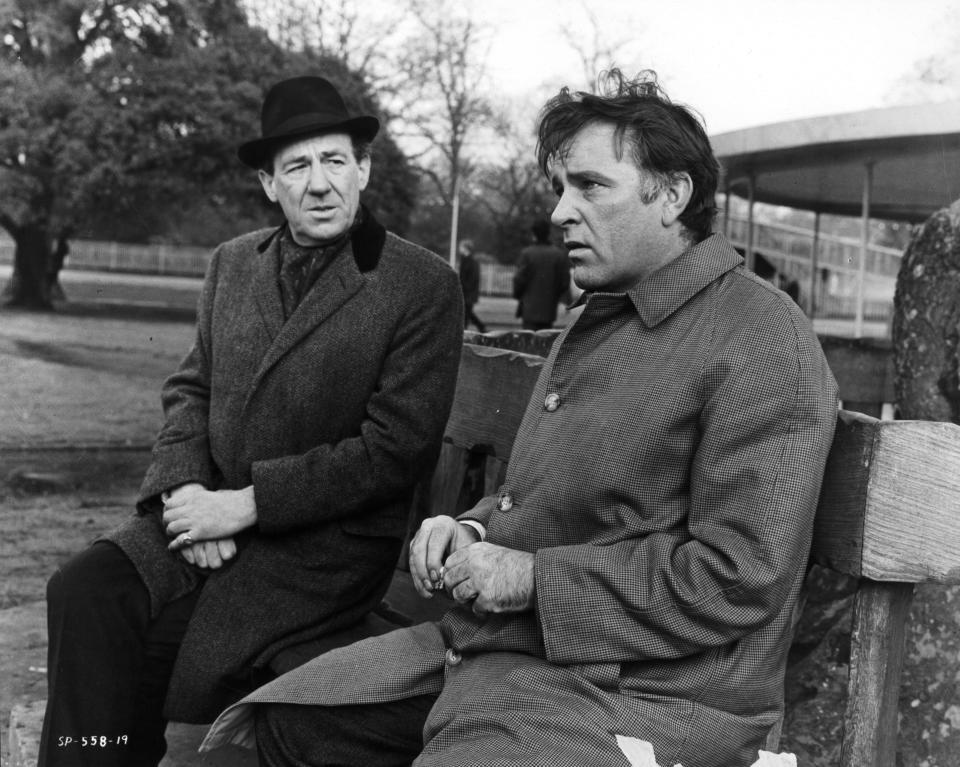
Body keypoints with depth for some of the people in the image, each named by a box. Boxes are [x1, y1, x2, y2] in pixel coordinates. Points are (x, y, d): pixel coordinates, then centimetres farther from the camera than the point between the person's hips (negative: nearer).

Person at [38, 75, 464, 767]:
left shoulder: (425, 287, -7)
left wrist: (247, 503, -14)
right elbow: (191, 390, 16)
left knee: (201, 663, -26)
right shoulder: (232, 264, 12)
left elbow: (395, 449, -12)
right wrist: (185, 486, -5)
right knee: (83, 593, -18)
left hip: (331, 537, -5)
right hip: (212, 512, 5)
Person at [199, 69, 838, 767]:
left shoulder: (763, 340, -14)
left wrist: (535, 577, -17)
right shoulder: (595, 324, 17)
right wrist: (472, 531, 4)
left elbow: (739, 578, -20)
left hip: (641, 695, -9)